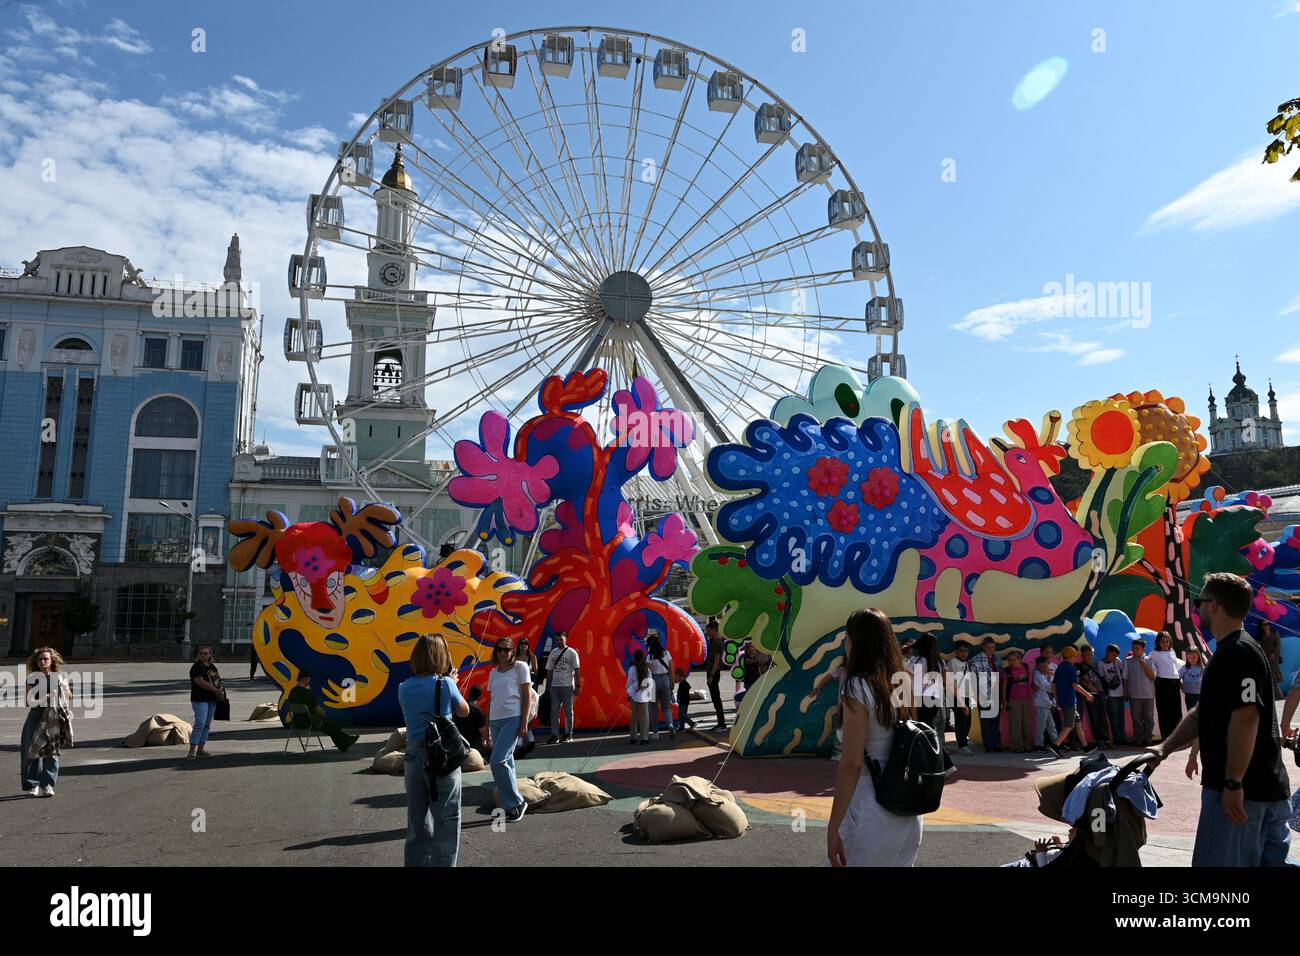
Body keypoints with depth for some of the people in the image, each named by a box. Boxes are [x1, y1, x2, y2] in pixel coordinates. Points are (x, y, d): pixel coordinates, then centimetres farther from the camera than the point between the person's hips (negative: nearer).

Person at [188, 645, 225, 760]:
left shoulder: (212, 666, 15)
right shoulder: (196, 667, -7)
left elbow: (218, 680, 21)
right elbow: (200, 682, -18)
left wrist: (220, 689, -1)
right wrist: (215, 690, -16)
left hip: (212, 699, 8)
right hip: (200, 699, -8)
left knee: (207, 725, 9)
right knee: (200, 724, -15)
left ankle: (201, 749, 16)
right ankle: (192, 751, -14)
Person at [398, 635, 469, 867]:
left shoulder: (404, 688, 1)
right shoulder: (445, 684, -11)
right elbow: (464, 712, 4)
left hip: (413, 756, 4)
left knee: (417, 822, 15)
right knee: (446, 821, 6)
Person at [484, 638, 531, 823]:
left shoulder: (520, 667, 0)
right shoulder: (493, 673, 15)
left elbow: (526, 697, -3)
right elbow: (490, 701, 18)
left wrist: (524, 723, -10)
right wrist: (487, 728, 16)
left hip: (512, 719, -6)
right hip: (495, 721, 6)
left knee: (497, 761, -15)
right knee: (506, 762, 8)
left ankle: (516, 803, -3)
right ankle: (511, 806, 15)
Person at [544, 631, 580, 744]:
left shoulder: (572, 652, -3)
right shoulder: (552, 653, 11)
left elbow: (577, 670, -4)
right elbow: (549, 671, 13)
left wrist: (578, 686, -9)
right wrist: (547, 686, 10)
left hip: (567, 686, -4)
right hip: (554, 686, 5)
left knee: (568, 711, 3)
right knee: (554, 712, 5)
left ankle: (568, 734, 10)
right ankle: (554, 735, 10)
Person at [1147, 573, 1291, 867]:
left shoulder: (1238, 653, -16)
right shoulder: (1229, 652, 17)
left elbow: (1246, 718, -24)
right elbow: (1202, 715, 20)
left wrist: (1233, 783, -24)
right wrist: (1164, 748, 14)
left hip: (1241, 790, -10)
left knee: (1218, 861, -5)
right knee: (1271, 860, 15)